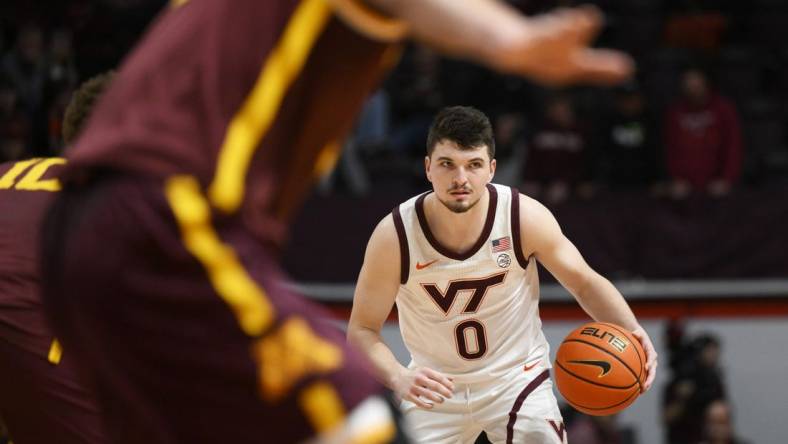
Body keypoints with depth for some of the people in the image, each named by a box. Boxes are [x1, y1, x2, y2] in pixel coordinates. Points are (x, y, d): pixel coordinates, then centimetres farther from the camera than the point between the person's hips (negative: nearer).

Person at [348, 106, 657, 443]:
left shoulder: (525, 217, -18)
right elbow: (362, 330, -13)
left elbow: (586, 283, -5)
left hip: (517, 377, -1)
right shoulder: (393, 235, -20)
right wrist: (398, 378, -33)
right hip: (436, 388, 1)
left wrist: (631, 331, -24)